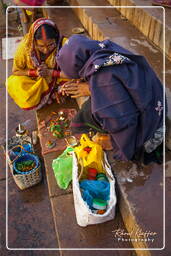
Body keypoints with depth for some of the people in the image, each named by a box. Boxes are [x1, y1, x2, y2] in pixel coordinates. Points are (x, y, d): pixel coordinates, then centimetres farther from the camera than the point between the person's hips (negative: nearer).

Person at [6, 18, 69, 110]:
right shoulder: (25, 46, -22)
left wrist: (50, 72, -29)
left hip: (57, 79, 0)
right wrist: (35, 72, -24)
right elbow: (15, 71, -8)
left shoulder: (63, 44, -28)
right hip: (33, 81, 1)